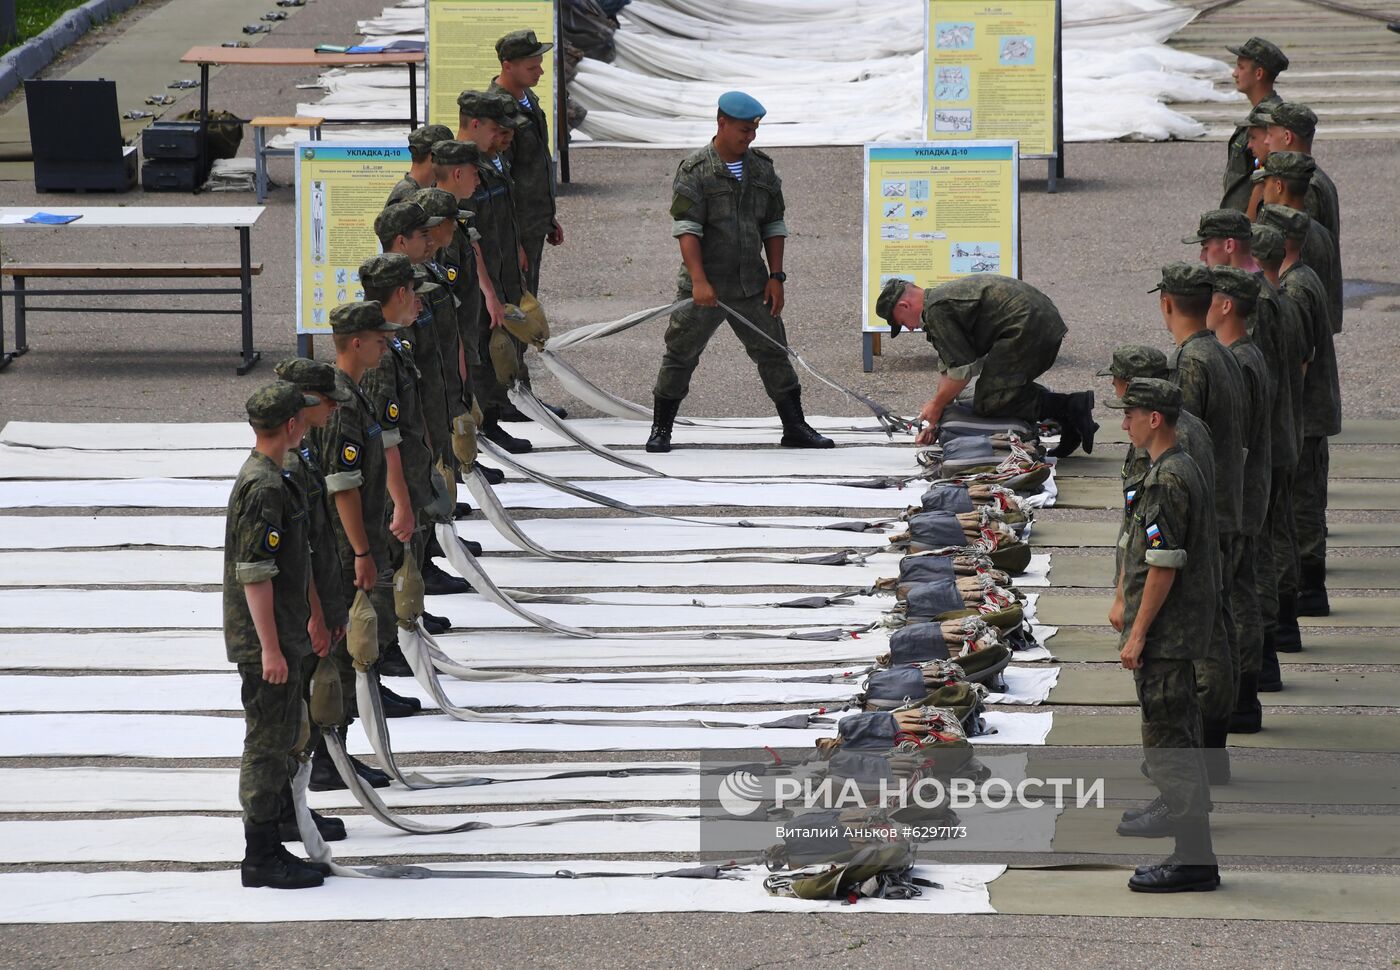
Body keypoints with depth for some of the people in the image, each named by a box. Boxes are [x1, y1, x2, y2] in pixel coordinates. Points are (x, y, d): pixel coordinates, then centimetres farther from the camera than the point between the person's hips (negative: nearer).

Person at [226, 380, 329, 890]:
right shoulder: (264, 488, -20)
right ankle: (262, 858, 0)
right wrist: (270, 648, -23)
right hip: (263, 639, -10)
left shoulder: (270, 479, 13)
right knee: (267, 743, -5)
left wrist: (312, 622, 30)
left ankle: (269, 850, 21)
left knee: (283, 741, 15)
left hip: (283, 635, 10)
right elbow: (254, 575, -23)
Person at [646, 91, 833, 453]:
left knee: (773, 353, 6)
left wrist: (776, 277, 4)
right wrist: (699, 281, -25)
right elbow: (687, 229, -15)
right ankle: (660, 430, 11)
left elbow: (774, 226, 12)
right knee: (680, 356, 0)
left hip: (752, 286, 4)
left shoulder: (762, 169, 8)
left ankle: (795, 428, 13)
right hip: (705, 285, -4)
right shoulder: (694, 170, -8)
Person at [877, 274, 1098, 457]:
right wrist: (934, 419, 29)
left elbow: (962, 371, -10)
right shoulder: (942, 298, 23)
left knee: (989, 403, -7)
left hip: (1027, 328, -10)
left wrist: (936, 406, 5)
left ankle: (1070, 406, -14)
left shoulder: (937, 311, -10)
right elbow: (948, 367, 29)